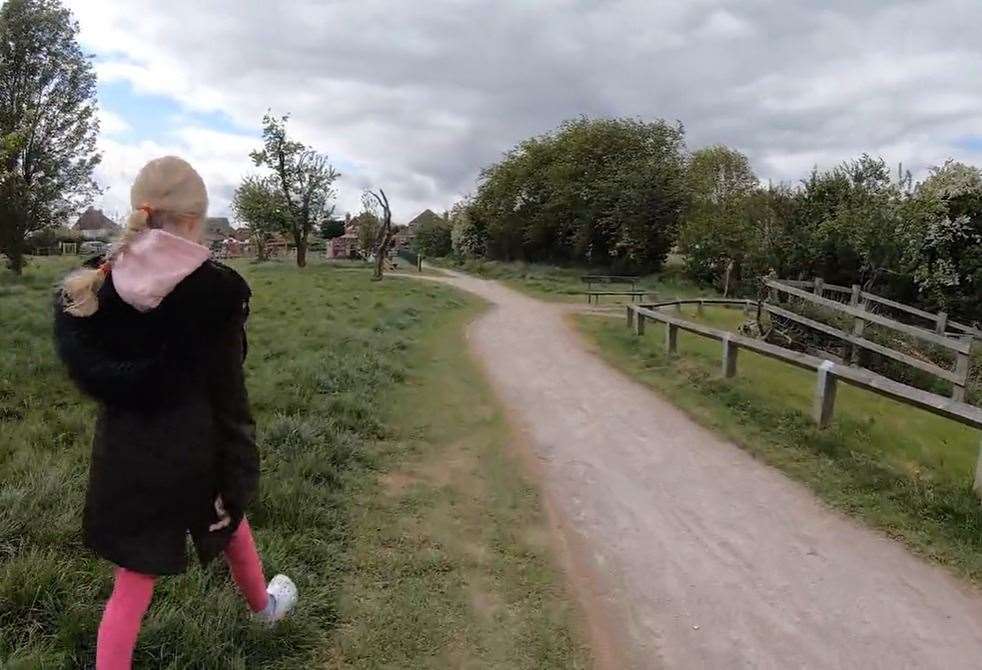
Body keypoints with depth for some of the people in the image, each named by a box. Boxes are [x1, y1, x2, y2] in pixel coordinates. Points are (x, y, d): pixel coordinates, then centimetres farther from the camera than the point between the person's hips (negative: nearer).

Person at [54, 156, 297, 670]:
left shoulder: (95, 284, -5)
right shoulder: (214, 291, -18)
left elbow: (89, 374, -2)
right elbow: (227, 395, -15)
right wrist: (233, 479, -8)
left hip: (125, 451, 2)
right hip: (196, 449, -2)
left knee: (133, 586, 13)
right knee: (229, 520, 28)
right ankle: (262, 605, 55)